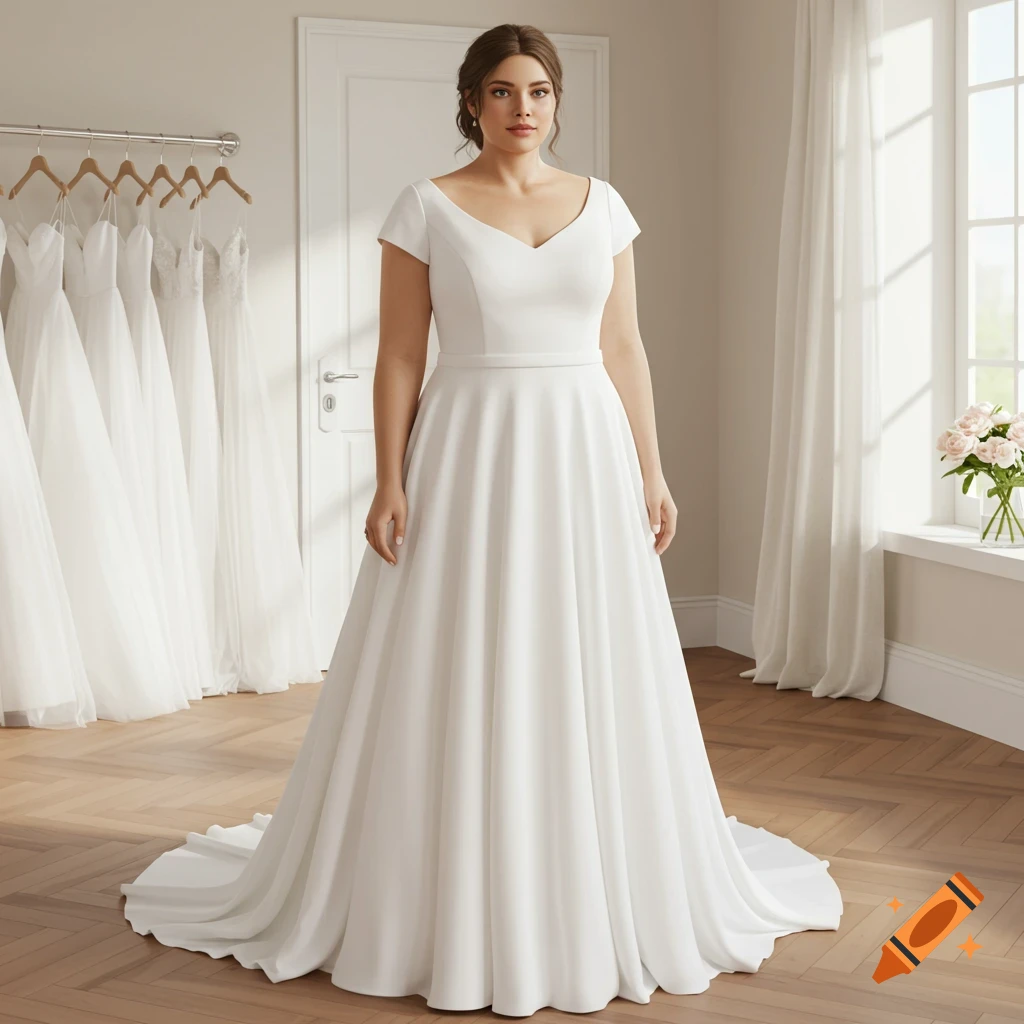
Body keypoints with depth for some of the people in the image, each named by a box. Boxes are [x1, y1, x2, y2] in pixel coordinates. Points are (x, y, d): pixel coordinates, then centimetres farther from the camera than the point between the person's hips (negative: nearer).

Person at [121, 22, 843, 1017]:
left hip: (585, 457, 3)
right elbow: (399, 358, -3)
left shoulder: (601, 204, 8)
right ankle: (450, 907, 17)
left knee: (593, 687, 8)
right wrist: (388, 481, -10)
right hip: (469, 461, -3)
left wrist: (651, 473, 5)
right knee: (459, 690, 2)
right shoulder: (426, 207, -1)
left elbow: (624, 351, 9)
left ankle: (596, 898, 24)